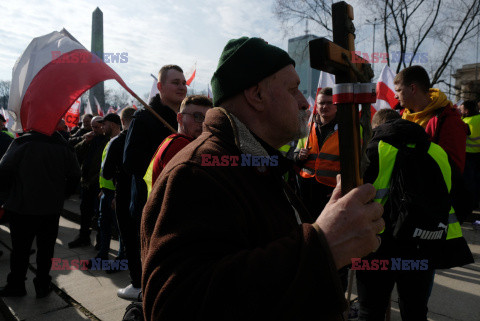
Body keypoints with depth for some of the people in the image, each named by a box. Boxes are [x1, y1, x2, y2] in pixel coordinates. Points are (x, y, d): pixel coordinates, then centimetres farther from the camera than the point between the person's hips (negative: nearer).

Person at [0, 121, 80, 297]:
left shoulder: (21, 143, -12)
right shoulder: (64, 146, -2)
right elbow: (75, 176, 1)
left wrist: (16, 190, 7)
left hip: (23, 206, -2)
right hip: (52, 208, 2)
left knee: (20, 249, 13)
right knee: (46, 249, 13)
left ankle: (16, 285, 26)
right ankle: (43, 286, 21)